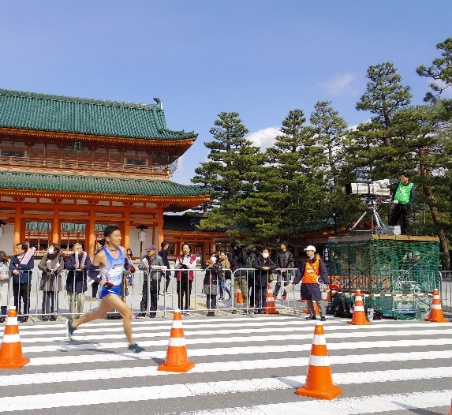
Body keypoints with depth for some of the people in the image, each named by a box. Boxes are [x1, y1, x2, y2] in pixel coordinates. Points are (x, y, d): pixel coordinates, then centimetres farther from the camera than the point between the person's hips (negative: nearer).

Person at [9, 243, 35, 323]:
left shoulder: (30, 257, -2)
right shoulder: (14, 258, 11)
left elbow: (31, 266, -16)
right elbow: (11, 266, -4)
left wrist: (19, 266, -10)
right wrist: (13, 270, -26)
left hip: (25, 281, -4)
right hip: (16, 281, 4)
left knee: (26, 299, 0)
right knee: (16, 299, 10)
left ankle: (25, 316, 7)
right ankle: (17, 315, 19)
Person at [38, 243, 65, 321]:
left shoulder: (60, 257, 3)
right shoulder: (46, 256, 4)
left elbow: (61, 267, -1)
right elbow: (40, 265, -3)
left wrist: (57, 270, -21)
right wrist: (45, 268, -21)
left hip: (55, 280, 0)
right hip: (46, 279, 0)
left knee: (54, 297, 2)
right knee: (46, 298, -1)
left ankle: (53, 314, 11)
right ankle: (45, 315, 4)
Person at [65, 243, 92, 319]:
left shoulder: (85, 256, 2)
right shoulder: (70, 257, 3)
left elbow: (89, 266, -11)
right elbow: (66, 265, -11)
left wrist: (84, 267, -33)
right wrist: (74, 266, -31)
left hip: (81, 281, -1)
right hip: (71, 281, 1)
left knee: (81, 299, -3)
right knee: (72, 299, 5)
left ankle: (79, 314, 11)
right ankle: (73, 315, 14)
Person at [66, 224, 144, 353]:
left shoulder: (122, 250, -2)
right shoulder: (101, 255, -19)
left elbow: (126, 264, 14)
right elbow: (91, 272, -10)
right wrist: (103, 282, -24)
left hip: (117, 289, 8)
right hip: (107, 290, -8)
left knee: (100, 314, 25)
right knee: (127, 313, -19)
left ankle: (72, 324, 46)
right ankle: (131, 344, -4)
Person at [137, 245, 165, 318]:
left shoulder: (159, 258, -1)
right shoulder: (145, 257, 6)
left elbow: (162, 268, 9)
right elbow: (139, 266, 3)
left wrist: (163, 270, -13)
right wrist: (144, 267, -17)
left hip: (155, 279, -2)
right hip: (146, 279, 2)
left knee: (154, 297, 7)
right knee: (144, 296, 1)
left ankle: (153, 312, 17)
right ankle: (142, 312, 4)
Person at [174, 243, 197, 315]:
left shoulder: (193, 257, 7)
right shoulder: (179, 257, 13)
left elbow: (193, 267, -7)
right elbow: (176, 267, 5)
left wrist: (185, 263, -14)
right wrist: (180, 263, -13)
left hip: (188, 277, -2)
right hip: (180, 277, 2)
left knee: (187, 294, 0)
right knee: (180, 294, 2)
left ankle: (187, 310, 6)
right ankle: (180, 309, 10)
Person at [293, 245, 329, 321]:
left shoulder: (319, 260, -1)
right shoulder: (305, 261, 10)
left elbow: (324, 271, -6)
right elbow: (299, 272, 12)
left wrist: (326, 282, -14)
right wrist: (295, 281, 9)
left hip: (314, 283, -5)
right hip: (305, 283, 5)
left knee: (318, 300, -9)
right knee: (309, 300, 10)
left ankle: (322, 315, -4)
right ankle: (312, 315, 20)